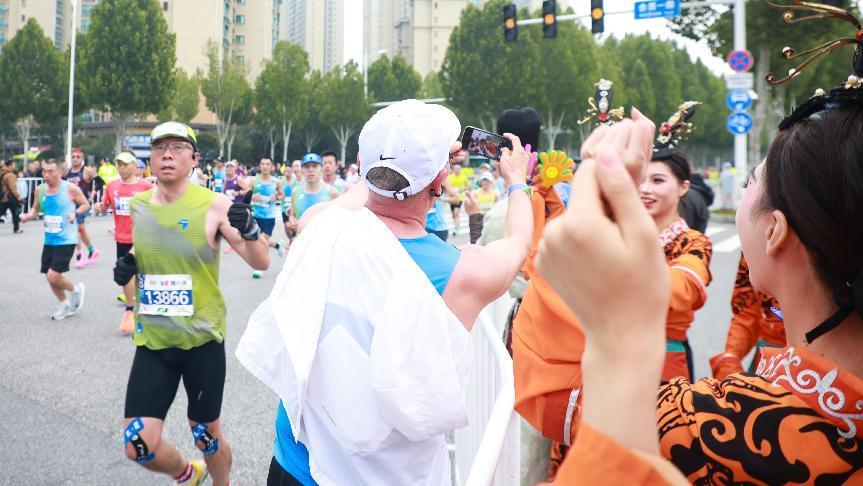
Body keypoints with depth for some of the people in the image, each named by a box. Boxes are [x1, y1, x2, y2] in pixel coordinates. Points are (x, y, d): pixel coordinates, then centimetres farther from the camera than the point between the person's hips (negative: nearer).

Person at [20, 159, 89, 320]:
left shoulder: (70, 188, -13)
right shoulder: (40, 189, 2)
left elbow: (86, 204, -1)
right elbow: (36, 208, 16)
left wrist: (75, 213, -19)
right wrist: (29, 215, -5)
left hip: (66, 240, -6)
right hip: (49, 240, 6)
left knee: (53, 276, -13)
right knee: (50, 278, 12)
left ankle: (75, 290, 17)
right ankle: (66, 306, 34)